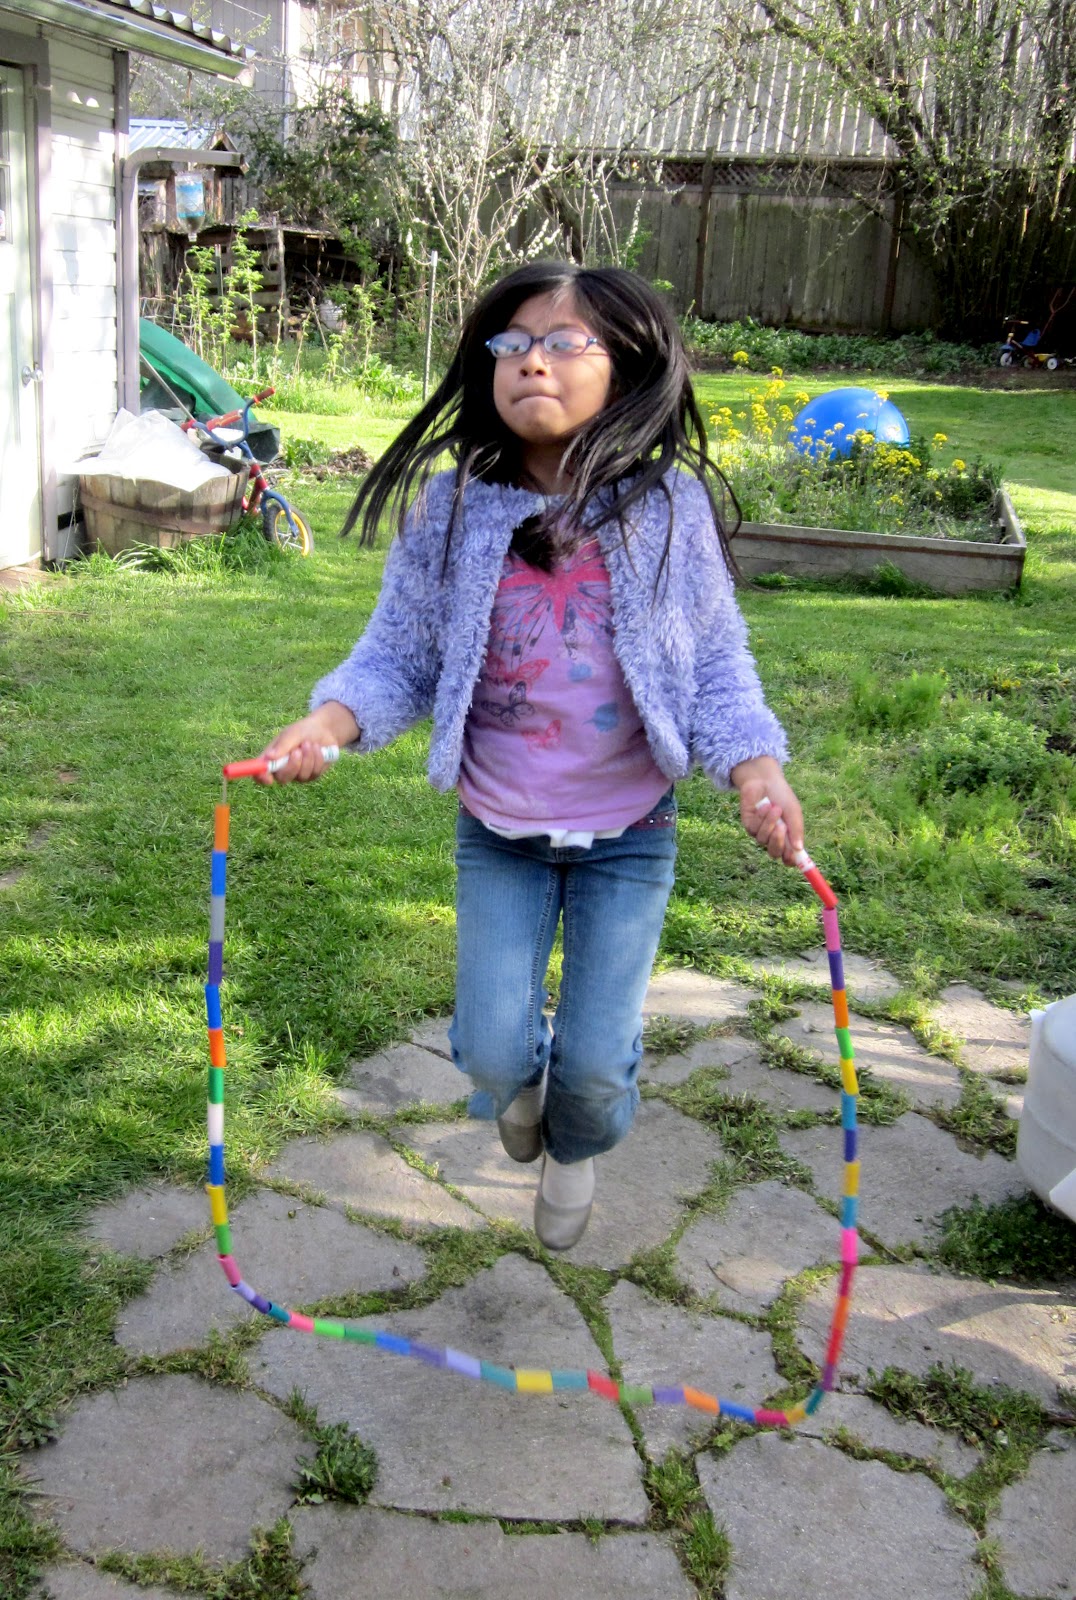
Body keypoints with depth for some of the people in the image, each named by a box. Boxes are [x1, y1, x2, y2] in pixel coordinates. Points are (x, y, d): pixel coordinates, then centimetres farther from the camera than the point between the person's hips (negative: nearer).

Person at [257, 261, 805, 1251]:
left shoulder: (671, 510, -12)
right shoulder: (450, 510, -11)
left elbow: (717, 665, -4)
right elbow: (399, 654, -4)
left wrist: (753, 766, -21)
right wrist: (330, 719, -23)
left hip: (629, 834, 0)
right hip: (498, 832, 1)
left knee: (597, 1061, 5)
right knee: (493, 1050, 1)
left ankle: (575, 1153, 44)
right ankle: (521, 1082, 44)